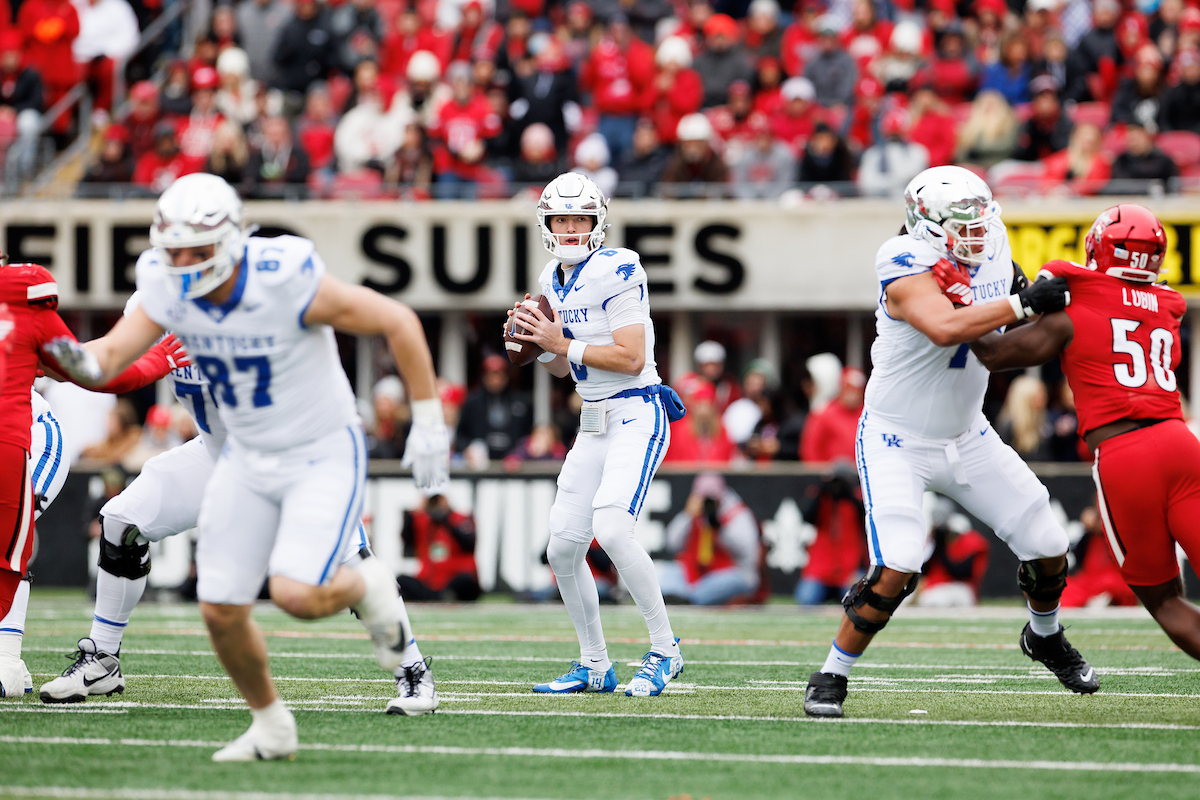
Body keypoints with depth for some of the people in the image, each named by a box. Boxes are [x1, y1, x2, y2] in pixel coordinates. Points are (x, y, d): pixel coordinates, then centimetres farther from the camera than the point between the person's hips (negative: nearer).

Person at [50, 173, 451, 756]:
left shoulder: (284, 282, -28)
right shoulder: (168, 288, -12)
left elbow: (399, 322, -19)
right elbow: (112, 352, -11)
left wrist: (428, 423, -13)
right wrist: (83, 362, -37)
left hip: (324, 455, -6)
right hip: (248, 458, 6)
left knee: (297, 593, -22)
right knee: (221, 610, 2)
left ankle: (365, 584, 13)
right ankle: (270, 726, 26)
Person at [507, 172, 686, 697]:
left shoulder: (615, 271, -14)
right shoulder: (554, 281, 11)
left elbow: (631, 358, -20)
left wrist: (563, 344, -18)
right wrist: (541, 344, 0)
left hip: (637, 415, -8)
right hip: (593, 424, 8)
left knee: (610, 527, -25)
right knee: (563, 548, 3)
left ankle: (664, 649, -11)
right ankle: (595, 667, 17)